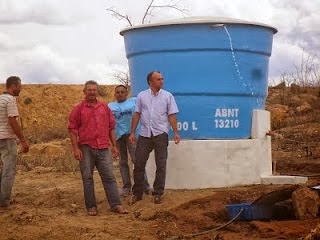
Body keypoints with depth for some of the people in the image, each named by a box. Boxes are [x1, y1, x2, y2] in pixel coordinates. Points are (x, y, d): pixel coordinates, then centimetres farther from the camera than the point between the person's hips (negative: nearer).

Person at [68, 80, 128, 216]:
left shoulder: (104, 108, 12)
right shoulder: (78, 109, 1)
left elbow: (111, 127, 15)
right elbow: (72, 130, -2)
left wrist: (114, 145, 10)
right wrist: (75, 148, -9)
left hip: (103, 148, 2)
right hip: (86, 148, -2)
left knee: (109, 176, 0)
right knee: (87, 178, 3)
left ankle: (116, 205, 1)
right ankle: (91, 206, 10)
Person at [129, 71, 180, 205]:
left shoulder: (168, 96, 2)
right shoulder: (142, 96, 5)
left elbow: (172, 115, 1)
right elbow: (137, 114, 7)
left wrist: (176, 132, -6)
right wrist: (132, 132, 4)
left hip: (160, 134, -1)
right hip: (144, 134, 1)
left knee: (161, 165, 3)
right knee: (139, 164, 2)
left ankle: (158, 194, 12)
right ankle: (137, 193, 13)